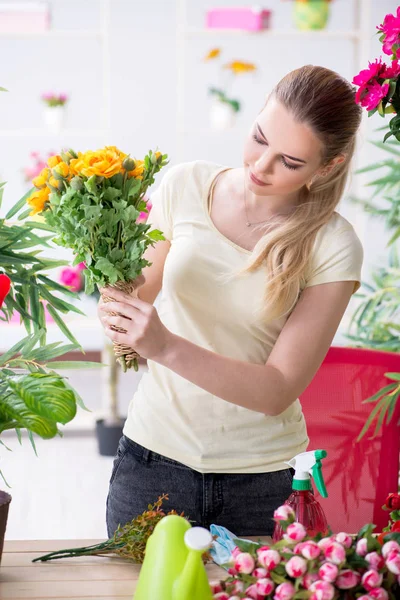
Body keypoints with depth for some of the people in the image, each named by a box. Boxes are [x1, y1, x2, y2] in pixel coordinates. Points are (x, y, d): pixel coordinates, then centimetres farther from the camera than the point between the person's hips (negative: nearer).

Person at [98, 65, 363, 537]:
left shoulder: (332, 246, -12)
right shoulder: (185, 185, -5)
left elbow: (278, 391, -16)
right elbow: (143, 294, 7)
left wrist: (165, 347, -28)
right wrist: (119, 292, -16)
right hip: (155, 454, 2)